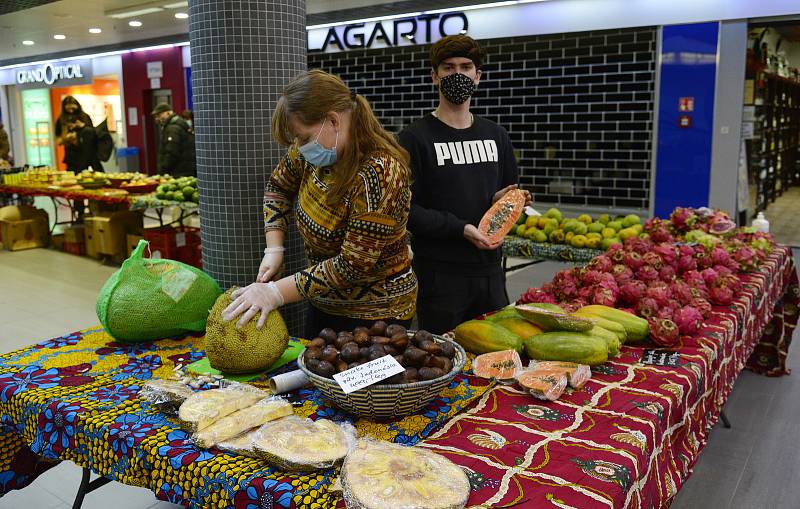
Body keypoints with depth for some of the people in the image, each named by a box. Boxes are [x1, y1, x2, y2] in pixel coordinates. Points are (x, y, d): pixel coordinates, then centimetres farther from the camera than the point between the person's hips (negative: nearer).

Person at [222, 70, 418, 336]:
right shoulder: (318, 149, -8)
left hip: (375, 314, -7)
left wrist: (277, 292, -26)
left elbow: (354, 265, -29)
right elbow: (279, 186, 10)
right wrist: (273, 249, -3)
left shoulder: (378, 174, -29)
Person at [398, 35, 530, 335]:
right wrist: (460, 228, -21)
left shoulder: (496, 136, 13)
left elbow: (511, 193, 21)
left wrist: (501, 201, -2)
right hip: (440, 274, -5)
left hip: (490, 271, 5)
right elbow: (405, 209, -12)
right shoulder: (415, 138, -5)